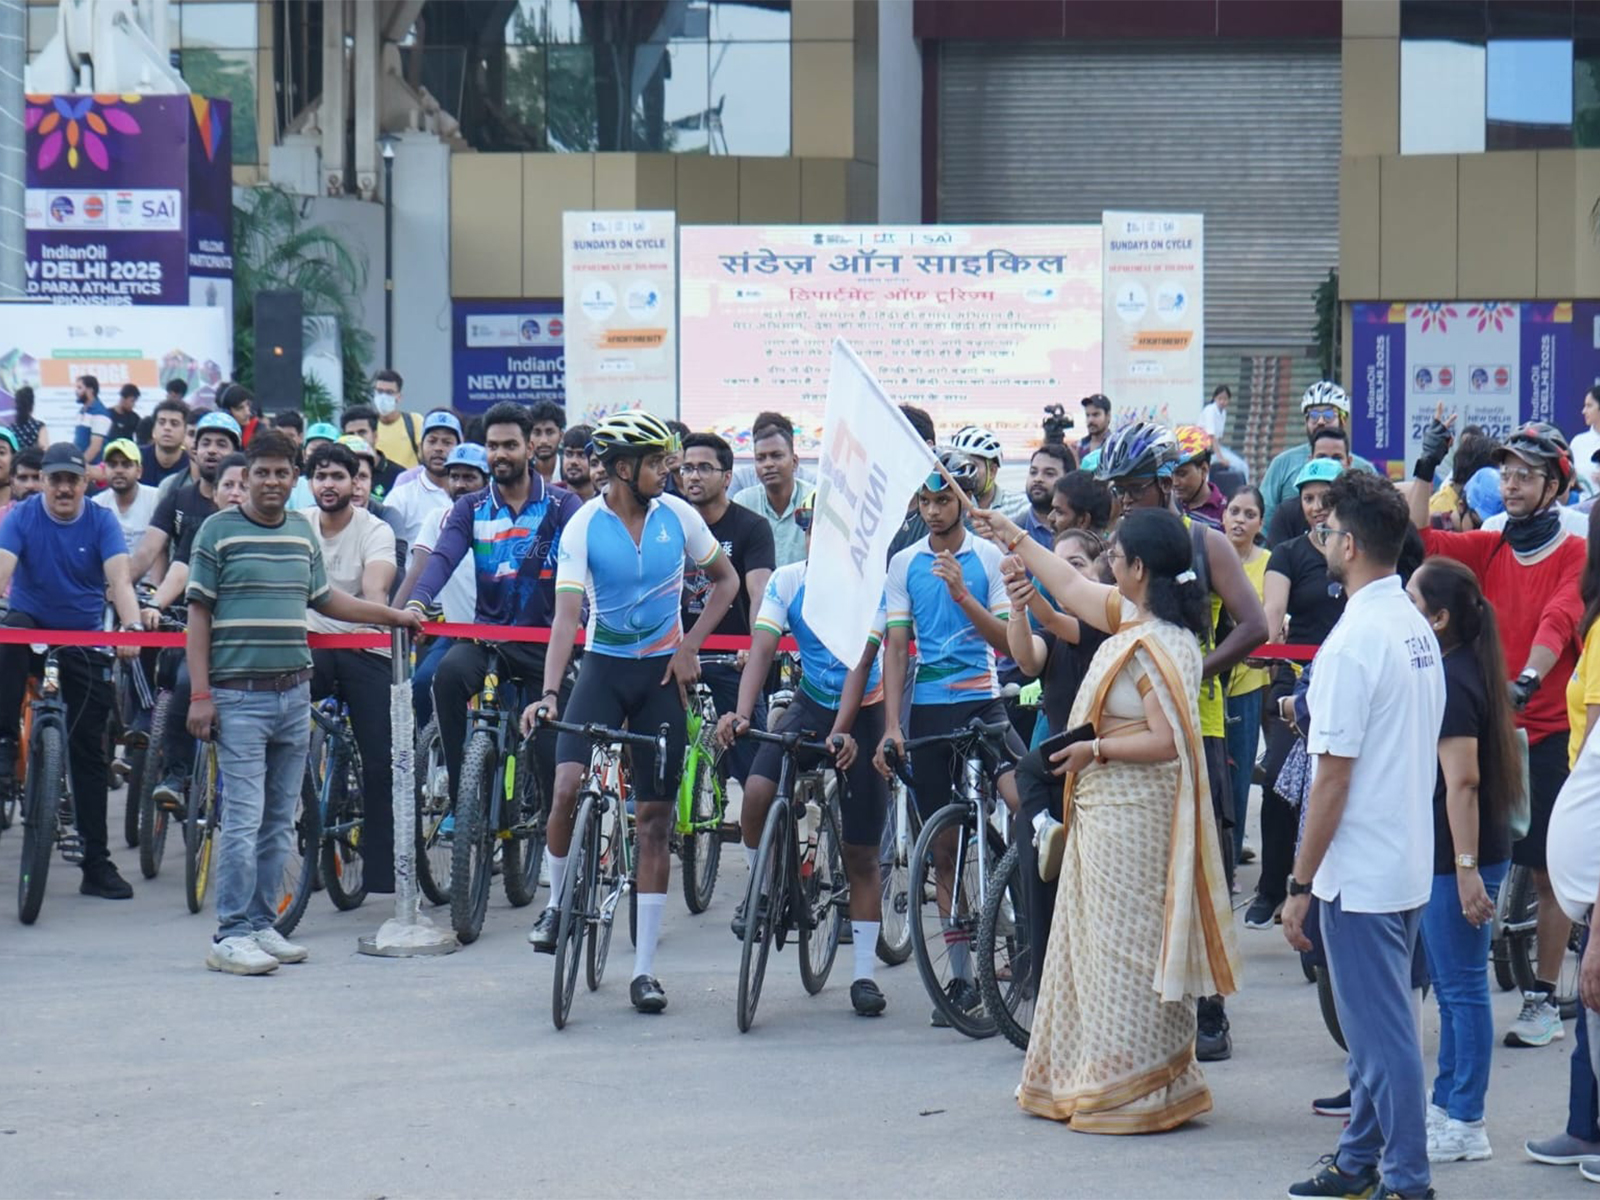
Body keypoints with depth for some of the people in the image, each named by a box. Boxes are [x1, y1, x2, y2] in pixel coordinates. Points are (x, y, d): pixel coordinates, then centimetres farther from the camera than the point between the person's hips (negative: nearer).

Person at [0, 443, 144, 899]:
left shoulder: (101, 522, -7)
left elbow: (120, 578, -20)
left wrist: (131, 627, -38)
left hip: (85, 642, 1)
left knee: (90, 749, 0)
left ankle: (97, 864, 5)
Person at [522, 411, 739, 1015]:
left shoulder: (677, 515, -3)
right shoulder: (583, 527, -11)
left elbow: (726, 580, 11)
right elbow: (567, 613, -19)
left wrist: (690, 646, -3)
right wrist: (548, 692, -32)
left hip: (662, 674, 2)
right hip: (603, 669, -2)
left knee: (655, 819, 1)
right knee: (568, 788, -24)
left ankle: (644, 969, 5)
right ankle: (558, 902, 5)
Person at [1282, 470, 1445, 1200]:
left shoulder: (1352, 642, -19)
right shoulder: (1417, 628, 7)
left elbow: (1334, 776, -19)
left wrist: (1300, 884, -13)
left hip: (1360, 872, -9)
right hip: (1409, 862, 9)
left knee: (1381, 1032, -4)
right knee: (1376, 1024, 18)